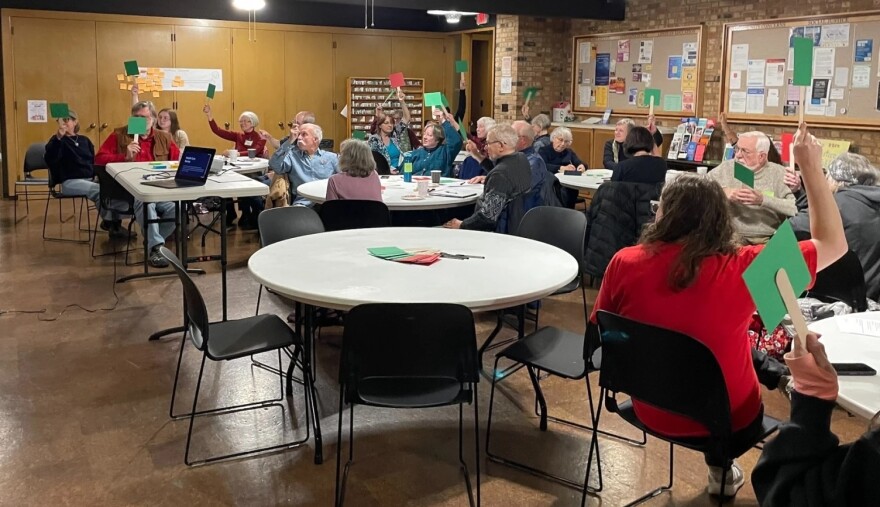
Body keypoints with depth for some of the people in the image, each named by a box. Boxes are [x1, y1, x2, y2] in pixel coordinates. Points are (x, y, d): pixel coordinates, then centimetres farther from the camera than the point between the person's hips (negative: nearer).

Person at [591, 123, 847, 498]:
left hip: (651, 410, 2)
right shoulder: (742, 269, -21)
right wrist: (811, 169, -3)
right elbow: (834, 244, -7)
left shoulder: (625, 263, -17)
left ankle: (719, 462, 47)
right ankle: (720, 467, 44)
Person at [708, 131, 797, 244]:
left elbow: (796, 208, -9)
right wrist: (722, 192, -11)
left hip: (769, 240, 0)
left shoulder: (778, 173, 3)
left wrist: (763, 200, -18)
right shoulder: (726, 167, 9)